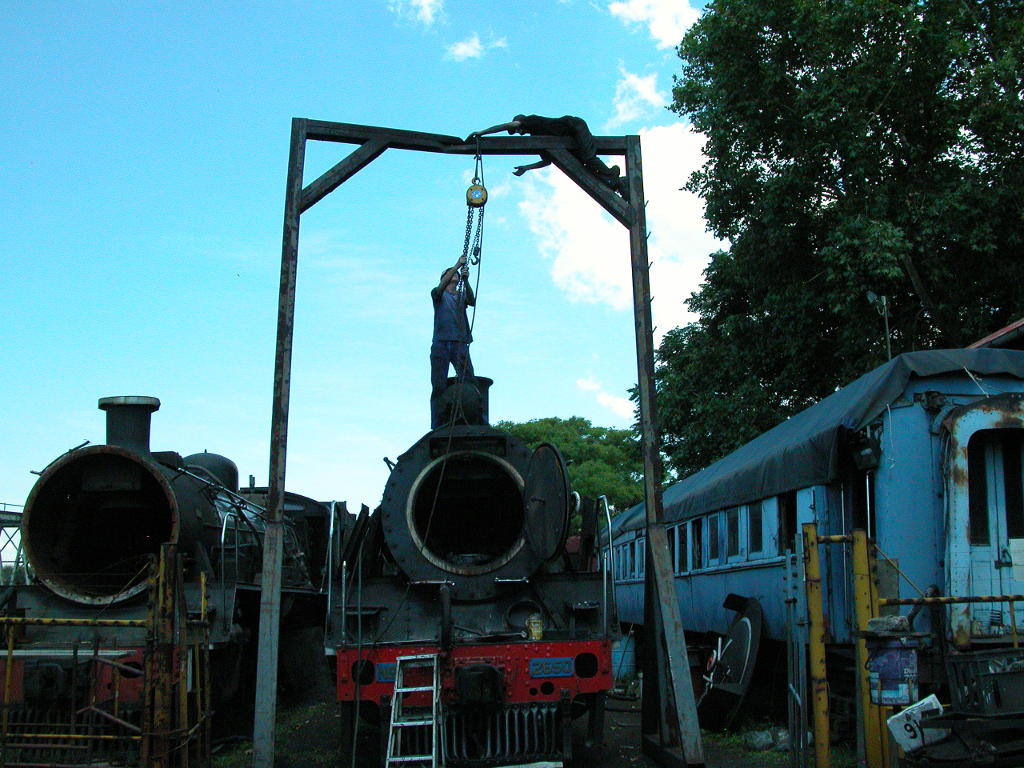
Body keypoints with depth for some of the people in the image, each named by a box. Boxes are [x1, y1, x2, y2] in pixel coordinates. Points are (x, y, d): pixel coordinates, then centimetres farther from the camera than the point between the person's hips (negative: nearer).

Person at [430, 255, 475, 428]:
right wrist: (457, 265, -16)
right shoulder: (438, 294, 14)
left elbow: (472, 301, -3)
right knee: (439, 386, -5)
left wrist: (466, 281, -19)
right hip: (441, 343, -2)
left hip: (460, 343, 2)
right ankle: (437, 426, -6)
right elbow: (440, 288, -10)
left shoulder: (462, 295, 19)